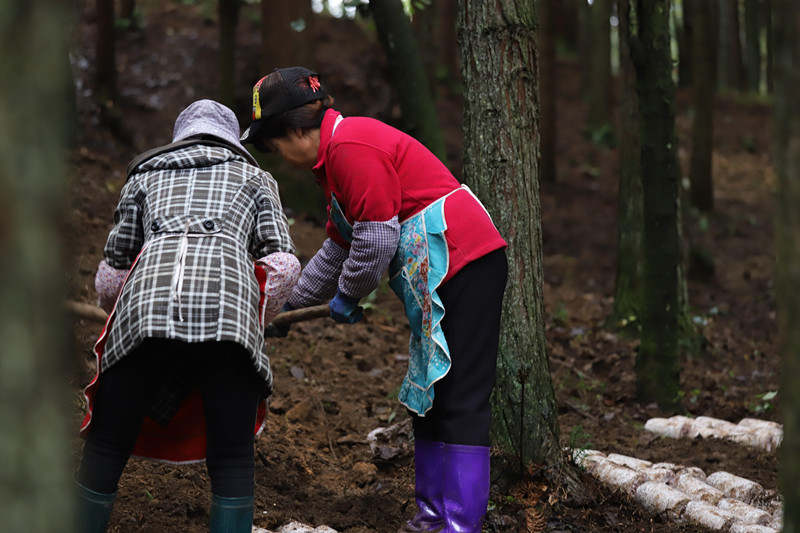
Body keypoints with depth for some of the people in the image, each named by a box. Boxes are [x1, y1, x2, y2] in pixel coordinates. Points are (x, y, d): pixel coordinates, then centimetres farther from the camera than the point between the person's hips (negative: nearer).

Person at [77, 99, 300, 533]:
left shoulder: (145, 174, 33)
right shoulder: (254, 178, 30)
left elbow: (111, 273, 27)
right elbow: (283, 266, 15)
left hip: (148, 291, 1)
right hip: (227, 299, -1)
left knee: (105, 448, 10)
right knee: (232, 460, 5)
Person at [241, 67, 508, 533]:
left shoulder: (351, 147, -14)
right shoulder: (338, 151, 19)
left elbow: (378, 238, -17)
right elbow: (339, 246, 29)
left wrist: (346, 296, -1)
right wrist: (289, 299, 33)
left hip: (463, 262, -11)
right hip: (438, 275, 11)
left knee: (459, 398, -11)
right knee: (429, 395, 13)